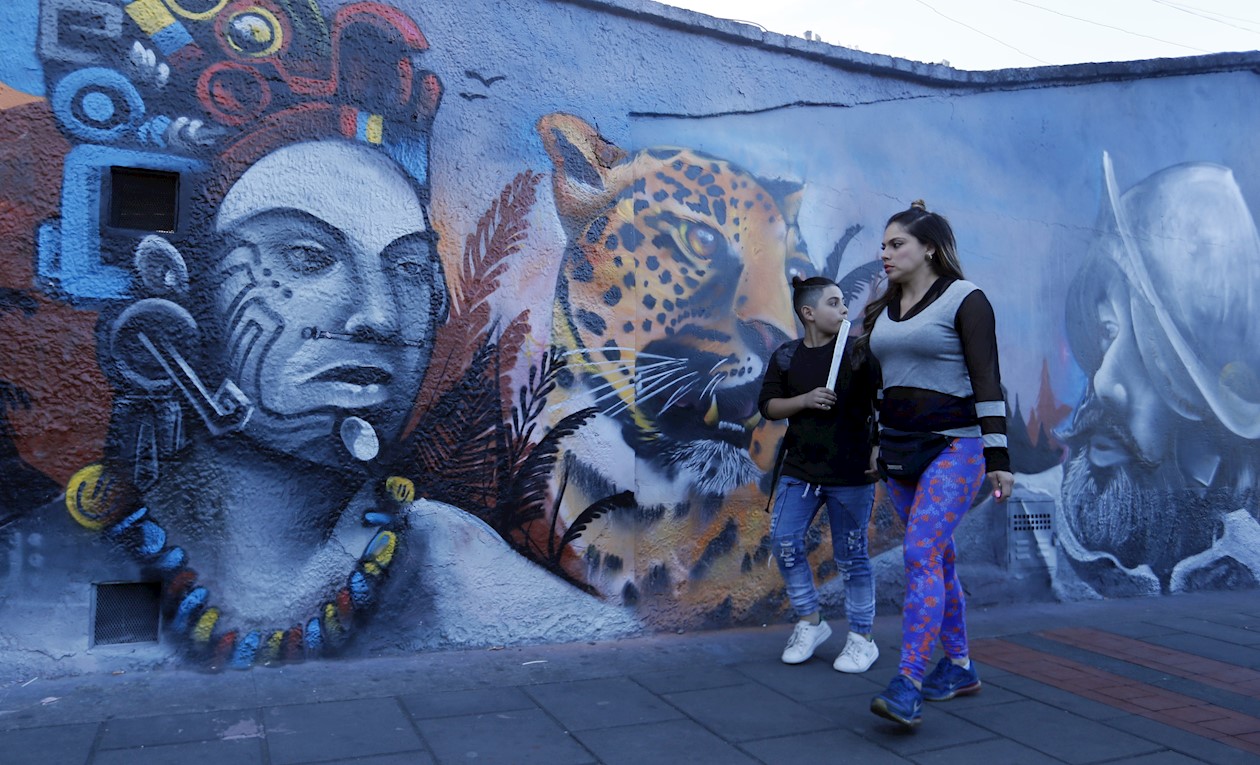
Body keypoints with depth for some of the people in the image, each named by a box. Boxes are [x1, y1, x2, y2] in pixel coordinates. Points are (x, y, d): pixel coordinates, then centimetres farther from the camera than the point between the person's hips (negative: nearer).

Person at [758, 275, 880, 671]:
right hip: (799, 470, 3)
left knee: (851, 555, 4)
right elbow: (767, 405, 2)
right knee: (784, 543, 1)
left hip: (850, 472, -3)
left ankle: (862, 637, 20)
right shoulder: (786, 357, 5)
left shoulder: (858, 352, -2)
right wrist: (805, 399, -11)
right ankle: (810, 622, 21)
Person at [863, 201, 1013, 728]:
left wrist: (998, 457, -15)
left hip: (954, 445, -7)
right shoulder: (883, 309, 12)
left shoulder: (964, 299, -7)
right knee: (935, 558, 12)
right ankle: (959, 668, 25)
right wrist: (876, 444, 17)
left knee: (921, 554, -17)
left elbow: (987, 381, -11)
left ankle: (908, 686, -16)